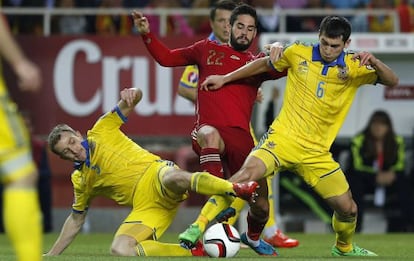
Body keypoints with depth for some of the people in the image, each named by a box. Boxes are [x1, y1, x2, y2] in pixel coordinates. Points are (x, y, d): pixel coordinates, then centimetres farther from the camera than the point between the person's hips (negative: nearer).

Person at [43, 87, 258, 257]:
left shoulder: (101, 132, 12)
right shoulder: (80, 180, 22)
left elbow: (134, 99, 7)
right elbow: (76, 219, 33)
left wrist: (131, 94, -19)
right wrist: (52, 254, 30)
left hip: (156, 176, -4)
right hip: (145, 208, 4)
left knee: (172, 178, -44)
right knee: (119, 250, -25)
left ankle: (236, 189, -39)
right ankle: (192, 252, -23)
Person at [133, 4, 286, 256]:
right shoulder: (208, 50, 18)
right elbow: (166, 57, 24)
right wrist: (147, 34, 12)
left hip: (241, 136, 2)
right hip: (207, 129, -2)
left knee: (260, 205, 1)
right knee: (210, 134, -42)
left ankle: (254, 237, 34)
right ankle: (221, 201, -46)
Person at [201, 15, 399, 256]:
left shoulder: (354, 67, 1)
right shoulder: (298, 53, 0)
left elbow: (392, 81, -6)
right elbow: (265, 64, 16)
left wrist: (374, 62, -26)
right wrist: (225, 78, 16)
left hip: (317, 153, 2)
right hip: (282, 139, -2)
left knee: (348, 209, 4)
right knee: (248, 173, -30)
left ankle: (344, 248, 37)